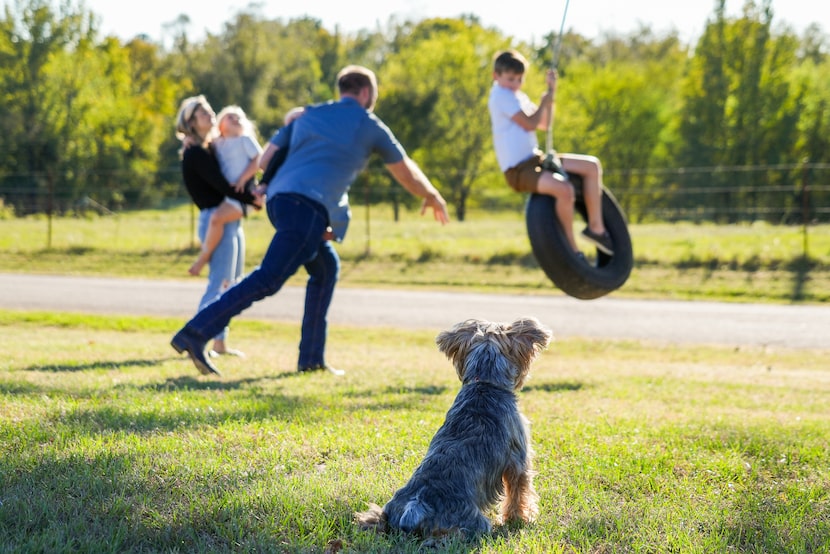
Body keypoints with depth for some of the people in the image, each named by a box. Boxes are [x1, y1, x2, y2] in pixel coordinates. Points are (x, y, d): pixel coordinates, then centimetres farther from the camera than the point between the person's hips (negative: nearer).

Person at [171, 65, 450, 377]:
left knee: (325, 268, 22)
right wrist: (433, 198, 44)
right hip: (309, 208, -7)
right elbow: (406, 172, 27)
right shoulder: (369, 125, 15)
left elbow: (265, 159, 22)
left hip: (277, 199, 7)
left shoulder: (307, 115, 26)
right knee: (266, 281, -15)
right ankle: (195, 334, -27)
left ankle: (311, 358, 18)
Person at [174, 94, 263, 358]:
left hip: (232, 218, 10)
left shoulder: (212, 147, 18)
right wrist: (254, 199, -9)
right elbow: (221, 186, -17)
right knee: (219, 283, -13)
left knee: (232, 284, 11)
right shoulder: (195, 153, -11)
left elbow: (232, 179, 17)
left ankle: (220, 341, 15)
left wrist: (254, 192, -2)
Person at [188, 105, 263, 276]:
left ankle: (204, 256, -13)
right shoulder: (217, 143, 16)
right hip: (225, 194, 8)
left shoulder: (245, 139, 1)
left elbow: (260, 159, -7)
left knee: (217, 217, -28)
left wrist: (243, 179, -15)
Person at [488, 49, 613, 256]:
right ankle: (571, 247, -17)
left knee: (592, 165, 4)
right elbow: (530, 124, -19)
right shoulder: (501, 96, -11)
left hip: (534, 160, 10)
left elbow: (544, 123, 21)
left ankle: (595, 227, 9)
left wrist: (551, 92, 10)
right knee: (564, 189, -34)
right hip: (518, 170, -10)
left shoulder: (516, 96, 18)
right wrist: (545, 100, -3)